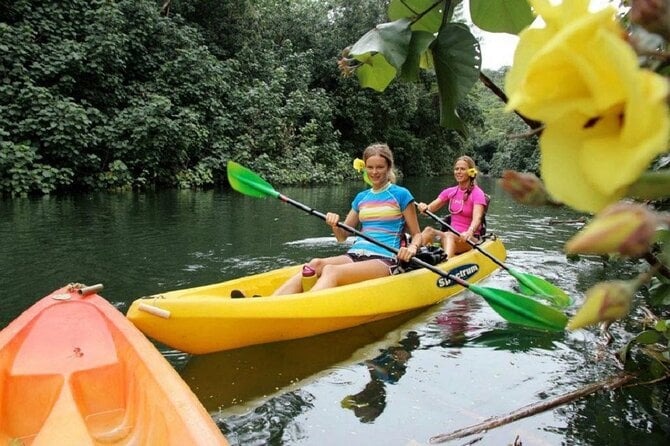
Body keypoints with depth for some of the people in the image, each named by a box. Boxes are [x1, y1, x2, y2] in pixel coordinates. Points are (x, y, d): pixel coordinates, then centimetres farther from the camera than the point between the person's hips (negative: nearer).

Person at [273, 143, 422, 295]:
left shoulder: (401, 194, 6)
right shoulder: (361, 197, 20)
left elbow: (417, 234, 8)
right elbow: (342, 237, 21)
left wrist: (412, 248, -16)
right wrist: (335, 225, -3)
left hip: (385, 260, -5)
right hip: (354, 255, 5)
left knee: (331, 271, -34)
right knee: (316, 264, -28)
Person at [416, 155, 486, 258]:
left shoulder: (477, 193, -6)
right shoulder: (450, 192, 11)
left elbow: (477, 218, -23)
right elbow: (430, 208, 2)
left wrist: (469, 232, -44)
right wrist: (424, 208, -23)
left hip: (471, 239, -5)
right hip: (452, 234, 5)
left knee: (448, 236, -37)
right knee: (429, 230, -24)